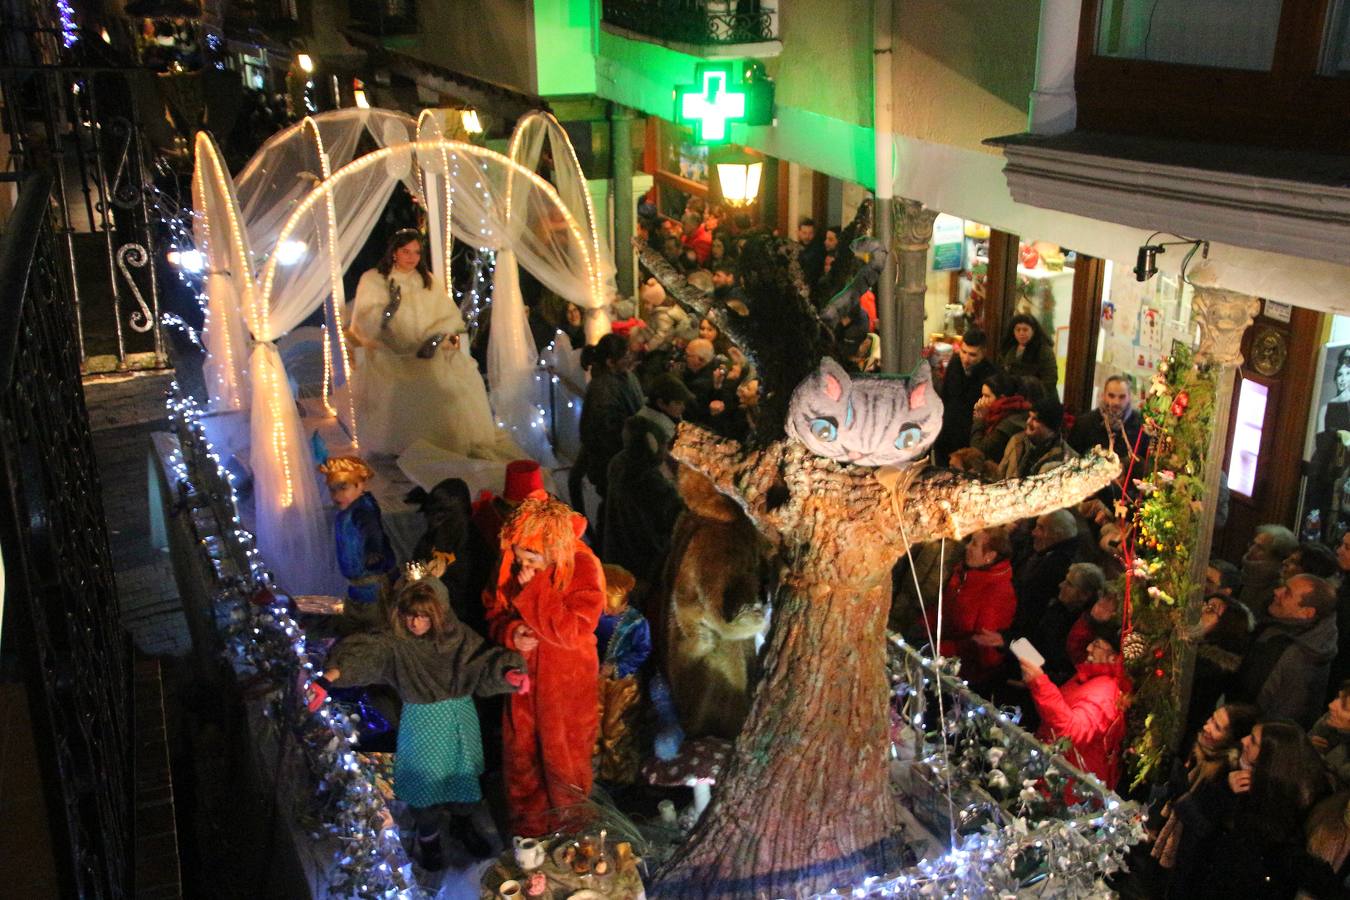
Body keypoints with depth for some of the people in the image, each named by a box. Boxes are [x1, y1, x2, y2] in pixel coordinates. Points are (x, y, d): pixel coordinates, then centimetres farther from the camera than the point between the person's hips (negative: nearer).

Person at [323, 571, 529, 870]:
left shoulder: (457, 635, -8)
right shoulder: (394, 643, -15)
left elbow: (483, 660, -13)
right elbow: (363, 653, -30)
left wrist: (507, 672, -34)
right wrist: (334, 672, -49)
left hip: (460, 720, 2)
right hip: (423, 722, -2)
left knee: (462, 773, 16)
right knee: (426, 779, 5)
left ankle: (463, 823, 44)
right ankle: (429, 837, 31)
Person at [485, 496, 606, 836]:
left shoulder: (584, 568, -23)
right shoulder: (511, 565, -10)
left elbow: (573, 630, -30)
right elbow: (493, 610, 4)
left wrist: (532, 589, -33)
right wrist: (510, 632, -19)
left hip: (567, 683, -4)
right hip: (522, 675, 4)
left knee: (564, 758, 14)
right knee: (519, 754, 18)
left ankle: (569, 832, 40)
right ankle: (527, 831, 41)